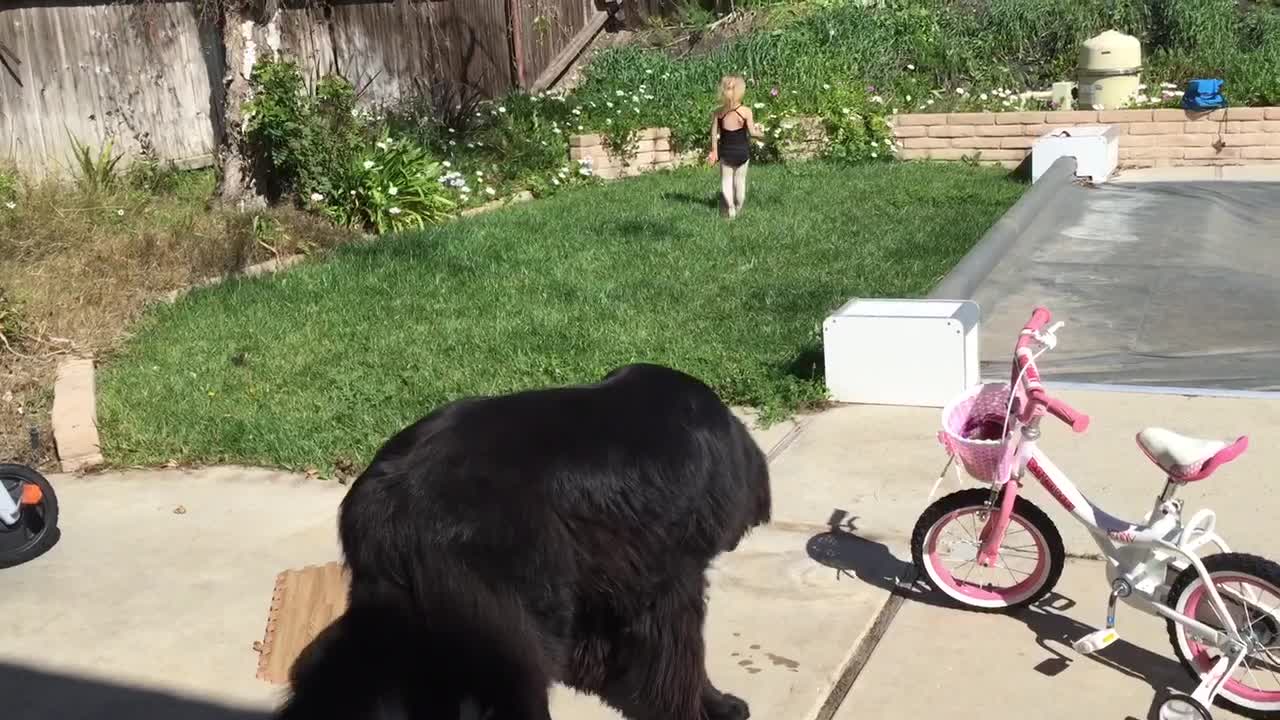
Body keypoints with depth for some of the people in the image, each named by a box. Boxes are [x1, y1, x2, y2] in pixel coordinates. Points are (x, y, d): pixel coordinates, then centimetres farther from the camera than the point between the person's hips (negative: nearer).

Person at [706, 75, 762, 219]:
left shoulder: (718, 113, -7)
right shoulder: (746, 111, -15)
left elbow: (714, 134, -3)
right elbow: (752, 132, -10)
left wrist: (714, 152, 7)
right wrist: (760, 132, 12)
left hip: (726, 152, 1)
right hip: (742, 151, -1)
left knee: (726, 180, 10)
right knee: (740, 180, 13)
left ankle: (730, 208, 2)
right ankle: (738, 209, 21)